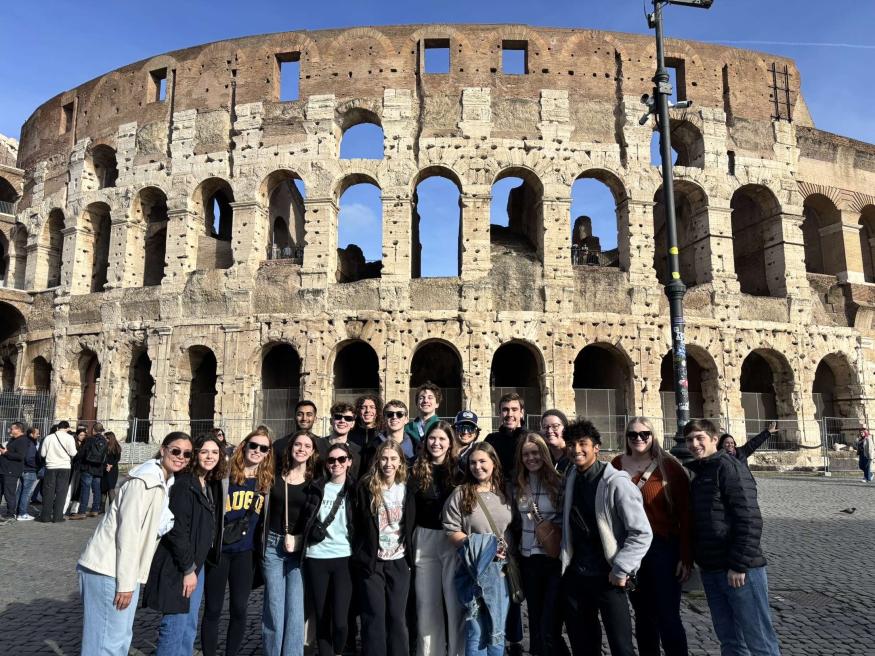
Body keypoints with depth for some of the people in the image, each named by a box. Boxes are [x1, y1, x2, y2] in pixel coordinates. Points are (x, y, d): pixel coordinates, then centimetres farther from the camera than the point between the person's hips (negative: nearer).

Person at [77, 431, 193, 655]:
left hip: (125, 569, 10)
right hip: (110, 569, -9)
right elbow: (128, 531, -21)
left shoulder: (166, 483, 10)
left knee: (121, 637, 18)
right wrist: (125, 583, -20)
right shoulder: (146, 480, -18)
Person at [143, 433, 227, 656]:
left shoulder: (211, 485, 8)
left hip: (196, 563, 9)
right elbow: (177, 530, -21)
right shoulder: (184, 484, -18)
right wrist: (188, 569, -19)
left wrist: (195, 566, 10)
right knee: (175, 626, -2)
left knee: (190, 626, 15)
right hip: (178, 567, -9)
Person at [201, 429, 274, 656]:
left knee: (239, 609, 7)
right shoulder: (225, 475, -7)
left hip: (245, 553, 3)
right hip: (218, 550, -3)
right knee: (213, 609, 7)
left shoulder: (266, 482, 5)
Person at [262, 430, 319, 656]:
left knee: (295, 608, -2)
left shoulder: (315, 481, 1)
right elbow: (268, 509, 12)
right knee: (274, 606, 4)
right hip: (273, 544, 1)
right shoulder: (276, 476, 5)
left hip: (300, 548, -1)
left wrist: (296, 539, -7)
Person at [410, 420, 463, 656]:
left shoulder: (459, 470, -2)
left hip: (454, 540, -2)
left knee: (455, 599, 4)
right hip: (424, 539, 2)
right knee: (427, 601, 10)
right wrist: (409, 542, 1)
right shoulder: (417, 470, 4)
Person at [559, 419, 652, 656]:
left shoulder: (616, 482, -14)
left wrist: (620, 570, -15)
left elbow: (642, 533, -15)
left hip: (607, 577, -6)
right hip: (574, 576, 6)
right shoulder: (570, 478, 6)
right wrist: (565, 559, 11)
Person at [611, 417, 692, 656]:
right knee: (642, 615, 16)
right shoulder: (617, 465, 1)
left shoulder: (668, 466, -8)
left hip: (663, 547, -3)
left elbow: (685, 513, -8)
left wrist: (686, 556, -10)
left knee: (667, 616, 0)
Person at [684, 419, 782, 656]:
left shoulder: (729, 467, -11)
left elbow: (750, 520, -18)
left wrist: (739, 564, -20)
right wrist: (698, 560, 12)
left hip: (739, 569, -8)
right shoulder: (698, 474, 14)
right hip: (710, 570, 8)